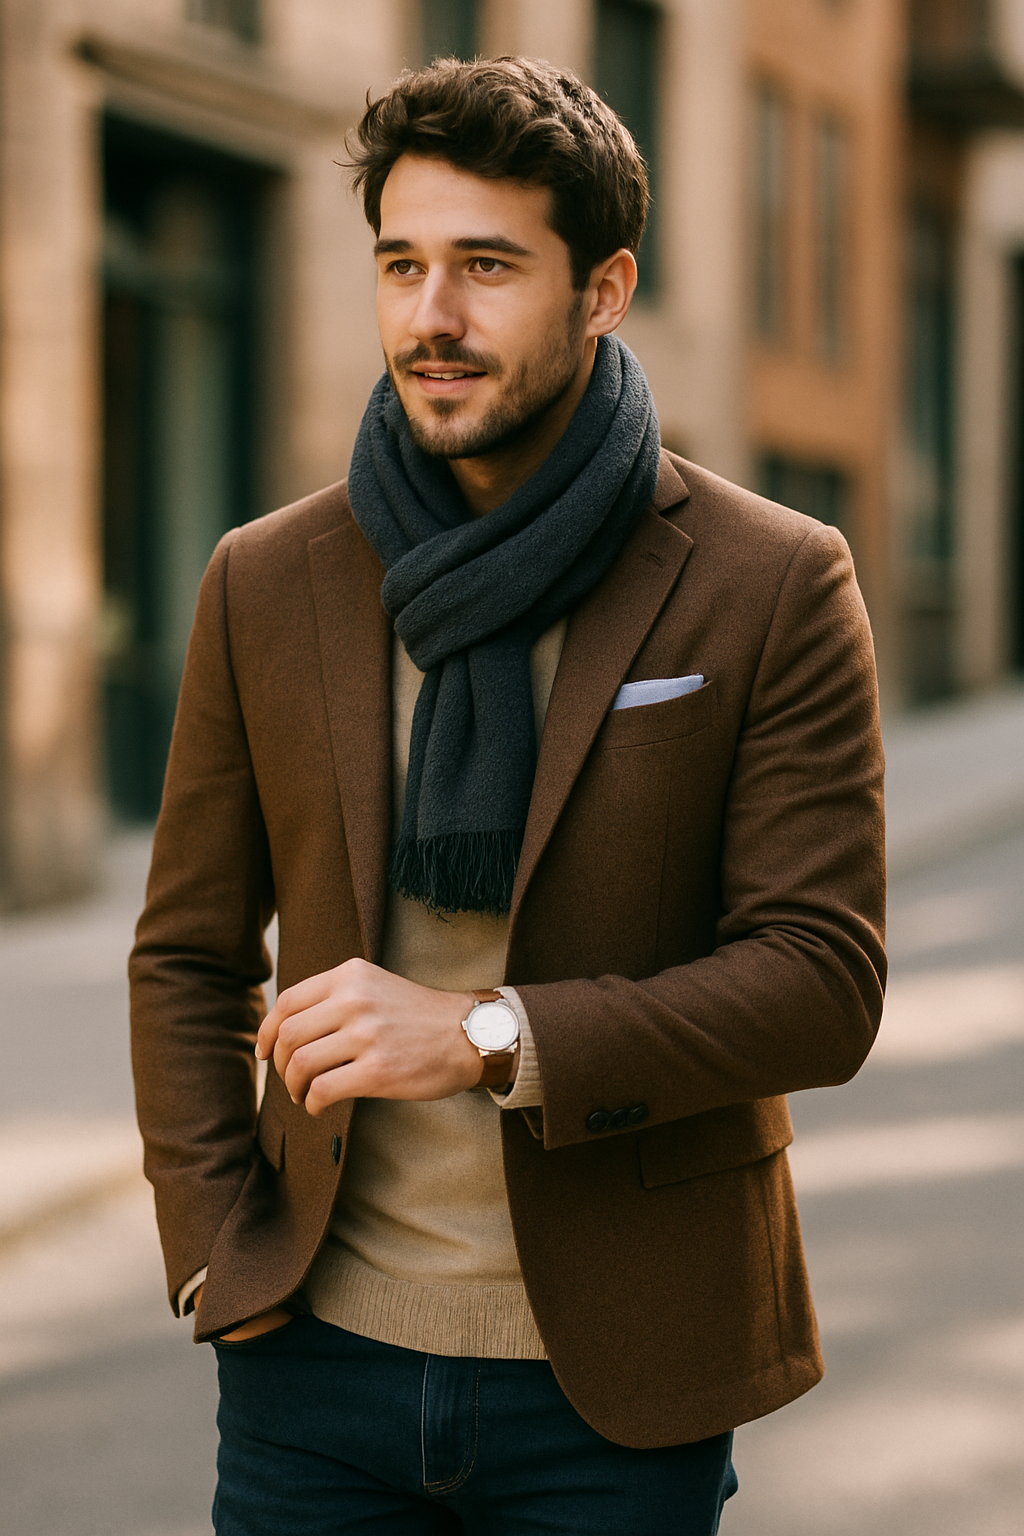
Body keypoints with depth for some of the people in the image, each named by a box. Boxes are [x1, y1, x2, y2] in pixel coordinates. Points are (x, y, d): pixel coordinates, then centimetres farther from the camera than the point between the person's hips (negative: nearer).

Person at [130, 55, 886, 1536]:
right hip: (319, 1360, 2)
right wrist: (221, 1259, -4)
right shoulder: (266, 583, 2)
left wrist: (491, 1037, -21)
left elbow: (824, 983, -10)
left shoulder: (774, 587, -7)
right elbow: (188, 957, 8)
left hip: (612, 1383, -2)